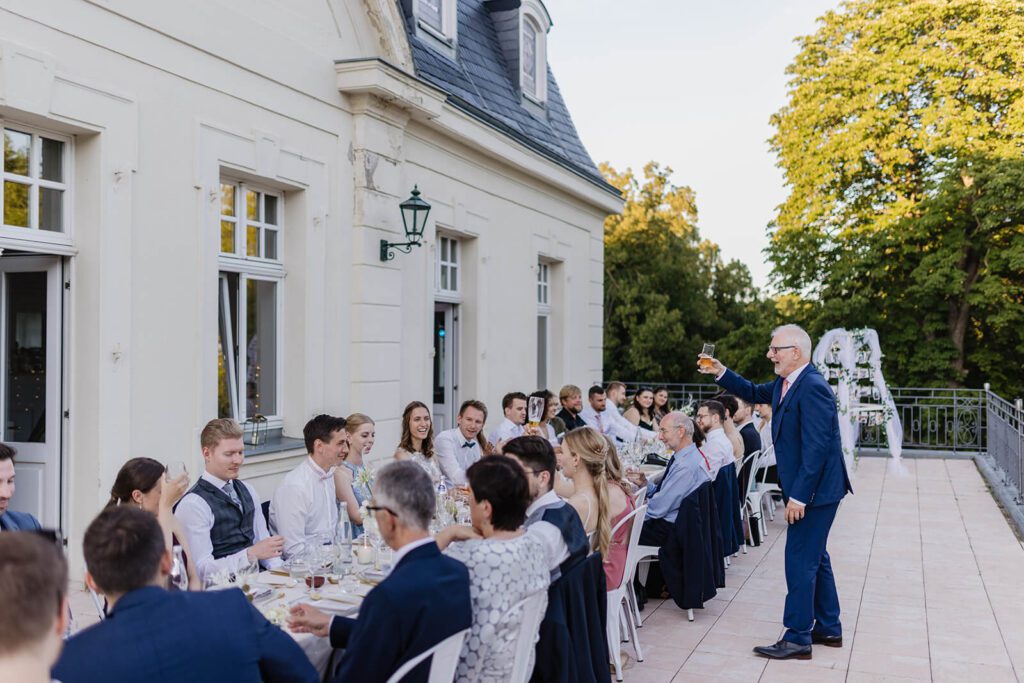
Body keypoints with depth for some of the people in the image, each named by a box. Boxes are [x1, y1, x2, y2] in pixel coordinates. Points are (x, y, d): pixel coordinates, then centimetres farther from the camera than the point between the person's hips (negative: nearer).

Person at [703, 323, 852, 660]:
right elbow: (755, 393, 27)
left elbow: (816, 447, -25)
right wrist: (721, 373, 14)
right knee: (815, 557, 18)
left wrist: (799, 496, -24)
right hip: (807, 489, 10)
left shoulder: (812, 387, -22)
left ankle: (797, 638, 6)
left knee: (800, 560, -3)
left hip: (815, 490, -10)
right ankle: (828, 628, 30)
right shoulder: (785, 384, 8)